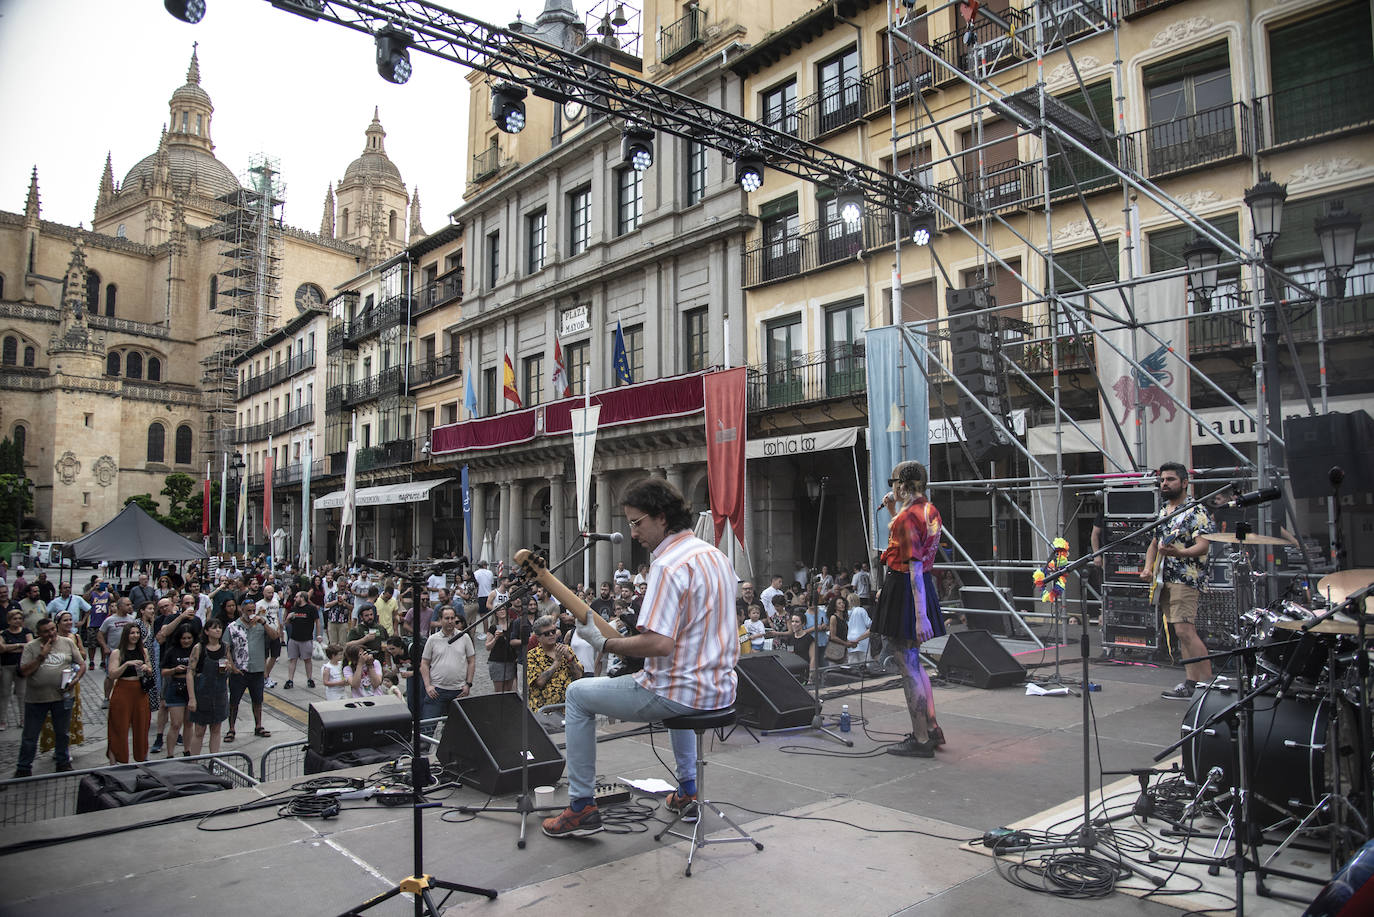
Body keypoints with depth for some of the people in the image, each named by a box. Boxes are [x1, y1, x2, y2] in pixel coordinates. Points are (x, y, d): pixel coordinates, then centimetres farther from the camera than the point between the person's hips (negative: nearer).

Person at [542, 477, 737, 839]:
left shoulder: (669, 565, -20)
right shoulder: (716, 555, 9)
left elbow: (659, 644, -30)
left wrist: (604, 643, -16)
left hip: (681, 694, -9)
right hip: (721, 688, 9)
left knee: (578, 694, 9)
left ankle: (581, 807, 13)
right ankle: (687, 792, 40)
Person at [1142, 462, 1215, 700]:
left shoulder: (1196, 511, -8)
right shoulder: (1163, 511, 16)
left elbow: (1203, 546, -17)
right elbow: (1155, 543, 23)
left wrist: (1179, 553, -36)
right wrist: (1148, 567, 7)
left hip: (1186, 579, -8)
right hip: (1165, 580, 8)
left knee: (1184, 629, -17)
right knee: (1182, 632, 9)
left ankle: (1208, 682, -11)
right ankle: (1191, 682, 13)